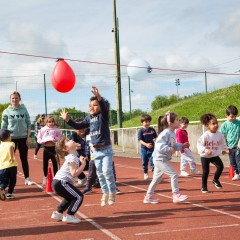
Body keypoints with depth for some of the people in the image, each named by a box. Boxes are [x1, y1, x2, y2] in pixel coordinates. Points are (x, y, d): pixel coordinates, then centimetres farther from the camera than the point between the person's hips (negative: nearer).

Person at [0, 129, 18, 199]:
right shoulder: (10, 143, 1)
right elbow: (10, 148, -23)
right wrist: (12, 157, -23)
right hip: (11, 165, -3)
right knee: (12, 180, 13)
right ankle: (9, 193, 7)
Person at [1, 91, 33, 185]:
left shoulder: (24, 110, 0)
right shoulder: (6, 112, -2)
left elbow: (29, 124, 3)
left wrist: (28, 137, -3)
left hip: (23, 138, 1)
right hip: (11, 138, -1)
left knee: (24, 159, 7)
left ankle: (27, 178, 13)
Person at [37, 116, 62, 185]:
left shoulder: (56, 129, -2)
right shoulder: (43, 129, 1)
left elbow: (60, 137, 0)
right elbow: (39, 138, 5)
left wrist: (56, 139, -18)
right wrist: (43, 141, -13)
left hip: (53, 148, -1)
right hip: (46, 148, 1)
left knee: (55, 163, 5)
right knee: (45, 164, 8)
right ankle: (45, 177, 25)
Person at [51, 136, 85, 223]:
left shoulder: (73, 155, 15)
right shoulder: (72, 158, -15)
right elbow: (74, 173, -24)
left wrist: (81, 161, 21)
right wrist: (83, 164, -18)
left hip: (57, 182, 10)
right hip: (61, 183, -10)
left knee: (70, 197, 30)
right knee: (79, 196, -8)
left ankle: (58, 213, 34)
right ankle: (69, 216, -8)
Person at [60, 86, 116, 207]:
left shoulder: (103, 115, -10)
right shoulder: (89, 118, 8)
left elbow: (105, 106, -30)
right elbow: (78, 126, 14)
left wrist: (99, 97, -48)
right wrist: (68, 120, 5)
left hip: (106, 149, -6)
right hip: (95, 150, 6)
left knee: (107, 171, -14)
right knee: (100, 174, 9)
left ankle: (112, 192, 3)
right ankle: (105, 193, 19)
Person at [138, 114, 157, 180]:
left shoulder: (152, 130, 3)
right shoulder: (141, 131, -7)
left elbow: (155, 137, 15)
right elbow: (140, 140, -14)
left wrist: (155, 139, -8)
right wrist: (146, 144, -29)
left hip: (152, 148, 1)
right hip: (144, 149, -1)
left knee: (152, 161, -4)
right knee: (144, 162, 10)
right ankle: (145, 174, 25)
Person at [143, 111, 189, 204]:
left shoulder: (172, 133, 9)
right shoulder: (165, 133, -21)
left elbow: (173, 145, 20)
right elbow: (159, 145, -28)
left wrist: (182, 145, 11)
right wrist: (169, 149, -37)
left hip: (160, 160, 10)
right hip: (160, 159, -10)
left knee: (157, 178, 17)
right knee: (174, 174, -10)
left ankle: (148, 197, 26)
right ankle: (176, 195, -3)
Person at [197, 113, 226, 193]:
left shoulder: (220, 135, -7)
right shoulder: (205, 135, -21)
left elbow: (223, 143, 10)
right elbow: (199, 144, -20)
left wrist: (223, 149, -2)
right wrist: (205, 150, -31)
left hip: (215, 155, 4)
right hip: (205, 156, -4)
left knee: (220, 166, -14)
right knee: (205, 171, 1)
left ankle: (215, 180, 13)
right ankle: (204, 186, 20)